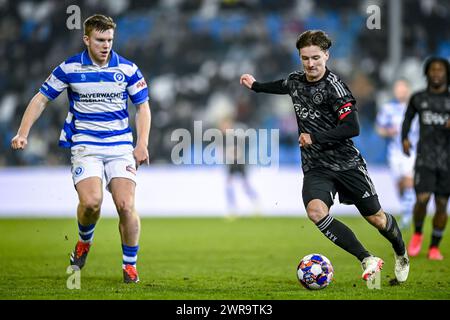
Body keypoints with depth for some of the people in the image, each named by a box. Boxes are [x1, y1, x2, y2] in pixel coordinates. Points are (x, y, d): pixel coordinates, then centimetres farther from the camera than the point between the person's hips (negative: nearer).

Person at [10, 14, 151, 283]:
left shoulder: (128, 69, 0)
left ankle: (130, 265, 6)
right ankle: (85, 242, 12)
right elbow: (42, 99, 5)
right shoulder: (69, 68, -2)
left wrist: (142, 144, -3)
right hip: (85, 146, -1)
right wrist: (23, 134, -4)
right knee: (91, 201, -22)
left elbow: (143, 106, 9)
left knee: (126, 205, -12)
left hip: (120, 146, 1)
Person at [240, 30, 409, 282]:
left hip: (347, 163, -4)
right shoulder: (296, 80, 4)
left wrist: (314, 137, -25)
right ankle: (367, 261, -17)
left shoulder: (334, 86, -16)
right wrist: (256, 86, 39)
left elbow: (352, 128, -23)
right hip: (316, 168, 4)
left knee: (376, 217, 6)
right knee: (316, 211, -25)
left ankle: (401, 254, 39)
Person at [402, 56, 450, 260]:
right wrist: (404, 138, 8)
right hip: (425, 157, 0)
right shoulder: (418, 98, 7)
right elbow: (408, 118, 23)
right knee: (422, 199, -15)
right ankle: (417, 234, 14)